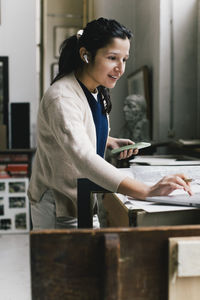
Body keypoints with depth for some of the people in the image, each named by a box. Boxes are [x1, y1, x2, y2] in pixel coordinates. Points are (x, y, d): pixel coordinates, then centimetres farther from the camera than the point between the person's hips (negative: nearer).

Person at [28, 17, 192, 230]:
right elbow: (84, 159, -42)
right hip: (58, 210, -8)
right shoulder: (61, 99, -28)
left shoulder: (97, 90, 1)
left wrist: (110, 142, -3)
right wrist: (146, 191, -50)